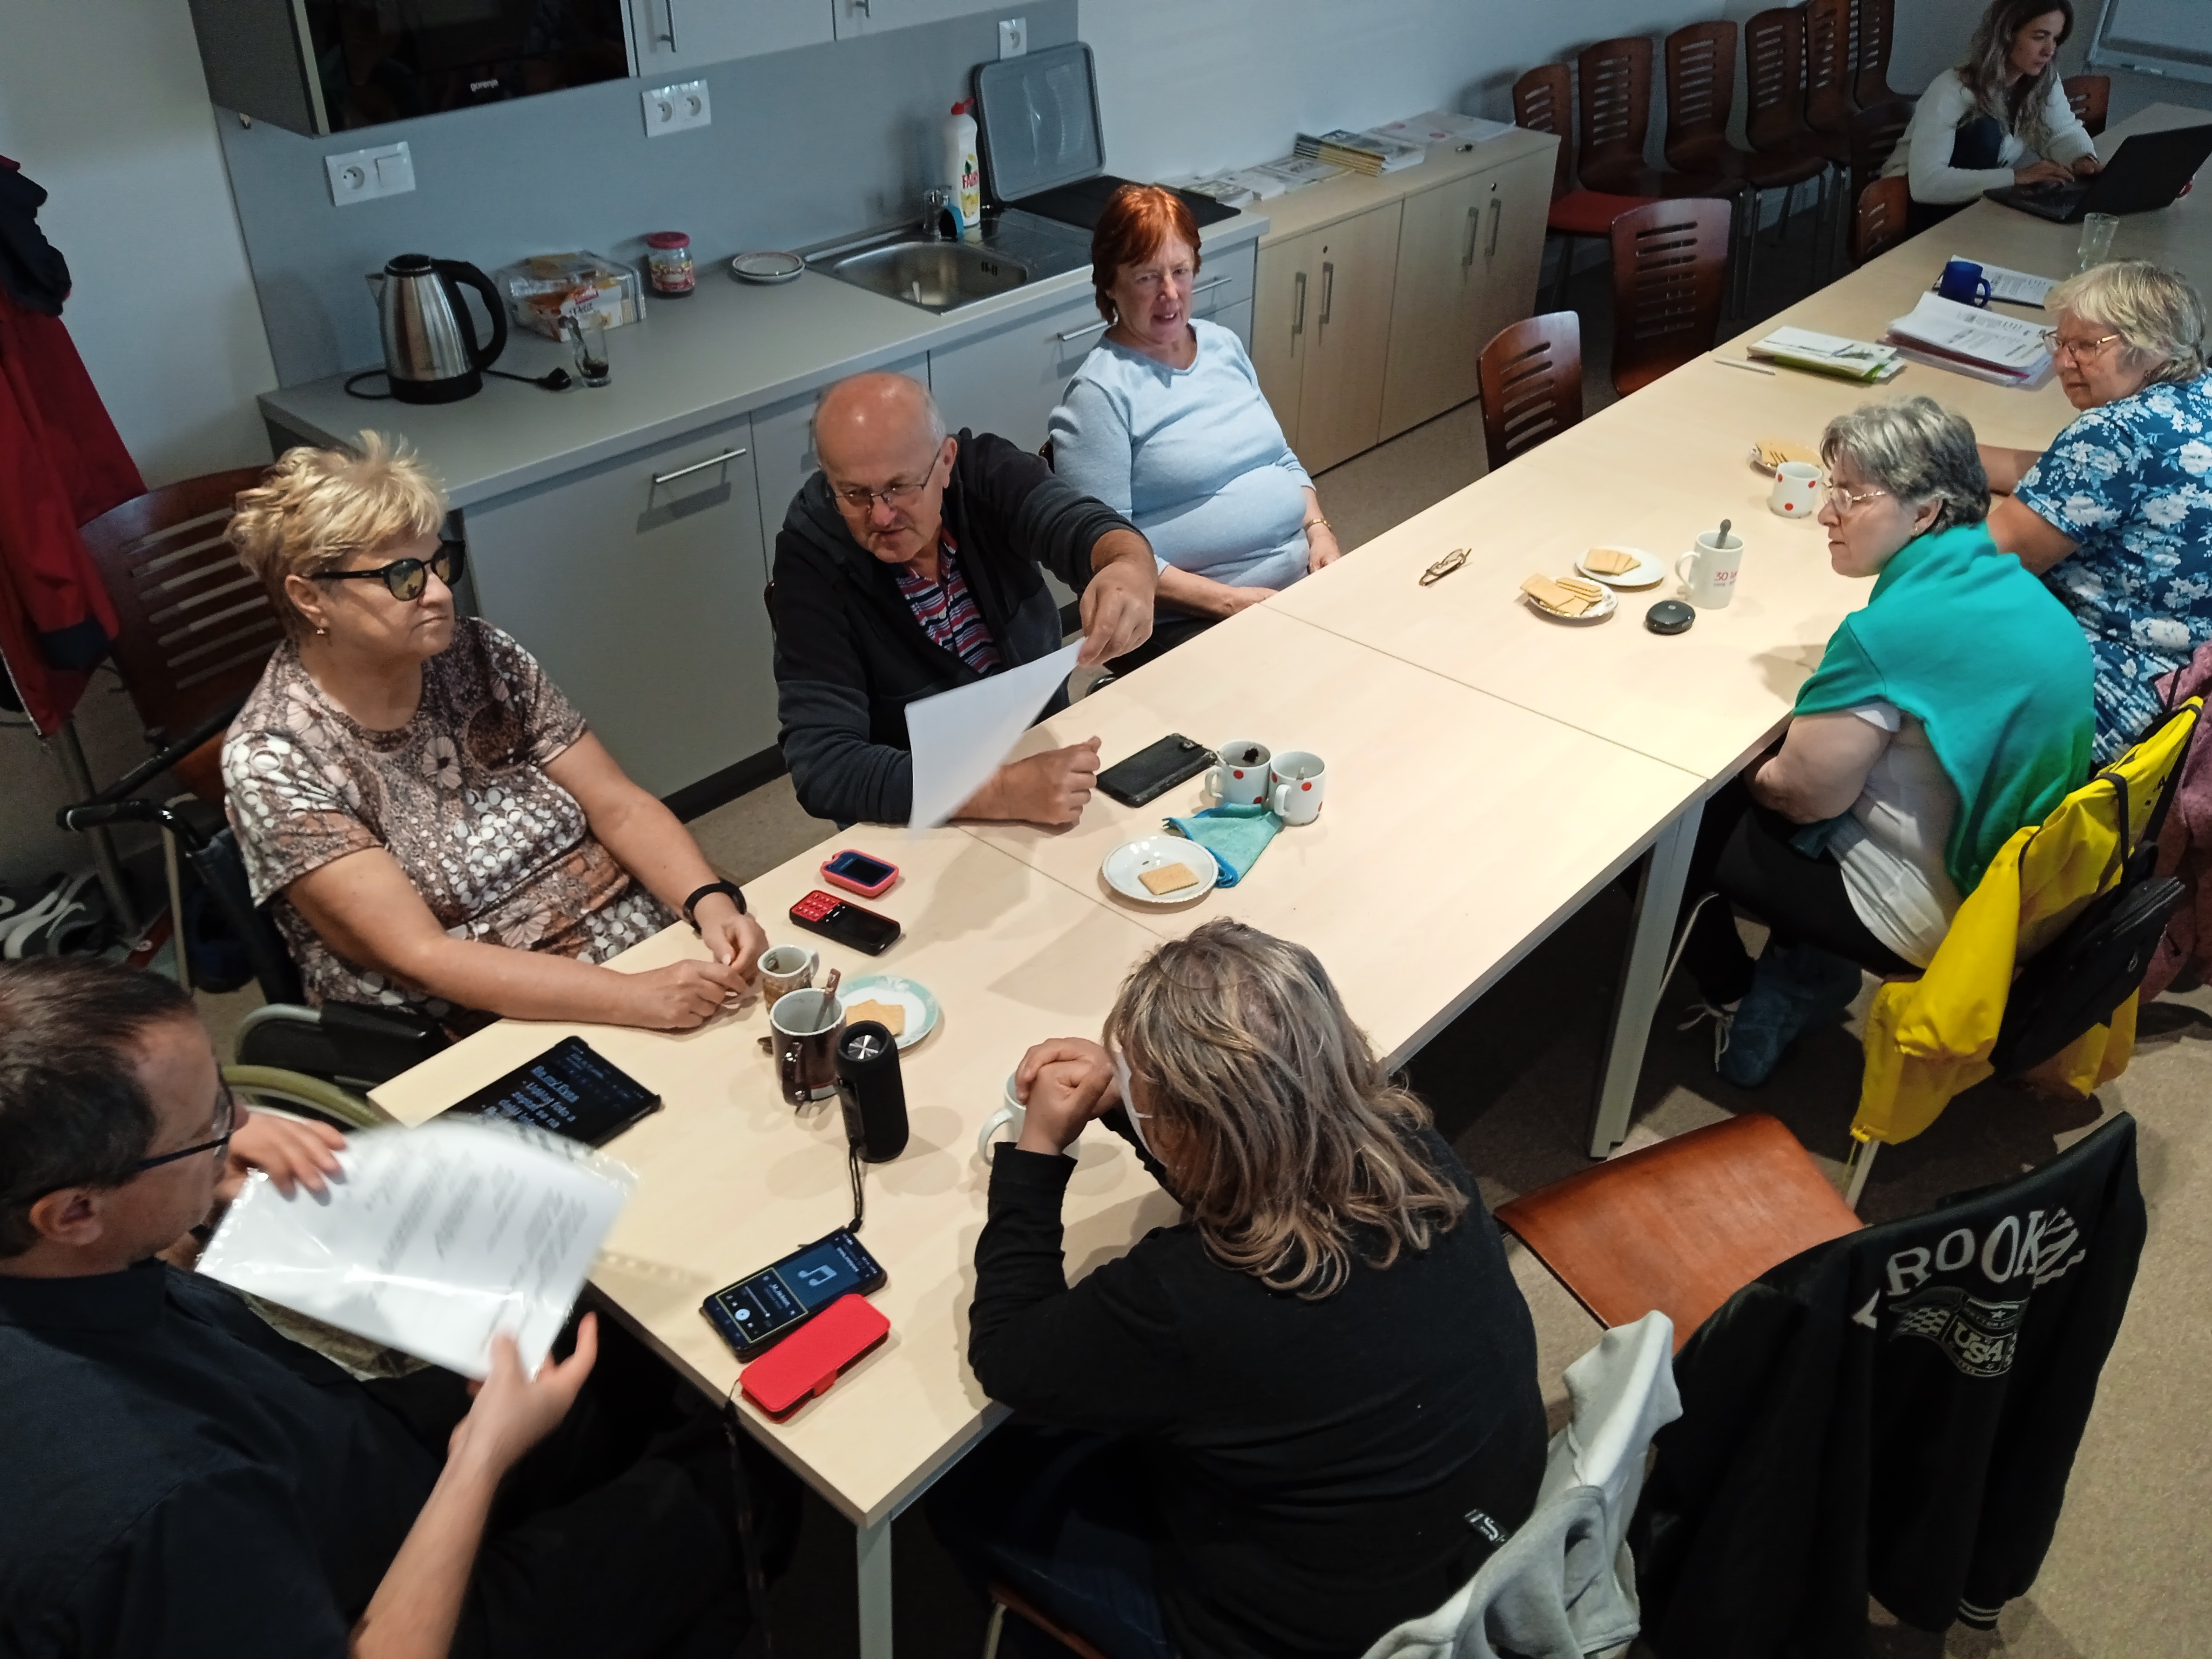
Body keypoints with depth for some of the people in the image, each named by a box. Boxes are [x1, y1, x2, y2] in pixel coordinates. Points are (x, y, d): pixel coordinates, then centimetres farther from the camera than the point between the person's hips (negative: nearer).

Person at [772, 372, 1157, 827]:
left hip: (1050, 749, 4)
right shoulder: (810, 556, -18)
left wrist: (1130, 567, -53)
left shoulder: (988, 470, -11)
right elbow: (823, 763, -26)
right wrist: (1005, 791, -37)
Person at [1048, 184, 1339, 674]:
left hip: (1301, 583, 8)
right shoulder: (1099, 394, -9)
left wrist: (1318, 527, 4)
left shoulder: (1224, 345, 14)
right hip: (1183, 622, -7)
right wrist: (1227, 600, -18)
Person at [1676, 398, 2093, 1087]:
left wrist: (1752, 775, 2)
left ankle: (1739, 1011, 20)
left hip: (1928, 918, -9)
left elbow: (1807, 793, -20)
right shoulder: (2013, 584, 0)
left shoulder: (1893, 629, -28)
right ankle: (1808, 967, 20)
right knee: (1750, 777, 20)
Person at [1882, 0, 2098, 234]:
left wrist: (2084, 160, -19)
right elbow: (1925, 182, -36)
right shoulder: (1952, 90, -26)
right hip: (1933, 216, -6)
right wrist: (2015, 177, -38)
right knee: (1984, 132, -27)